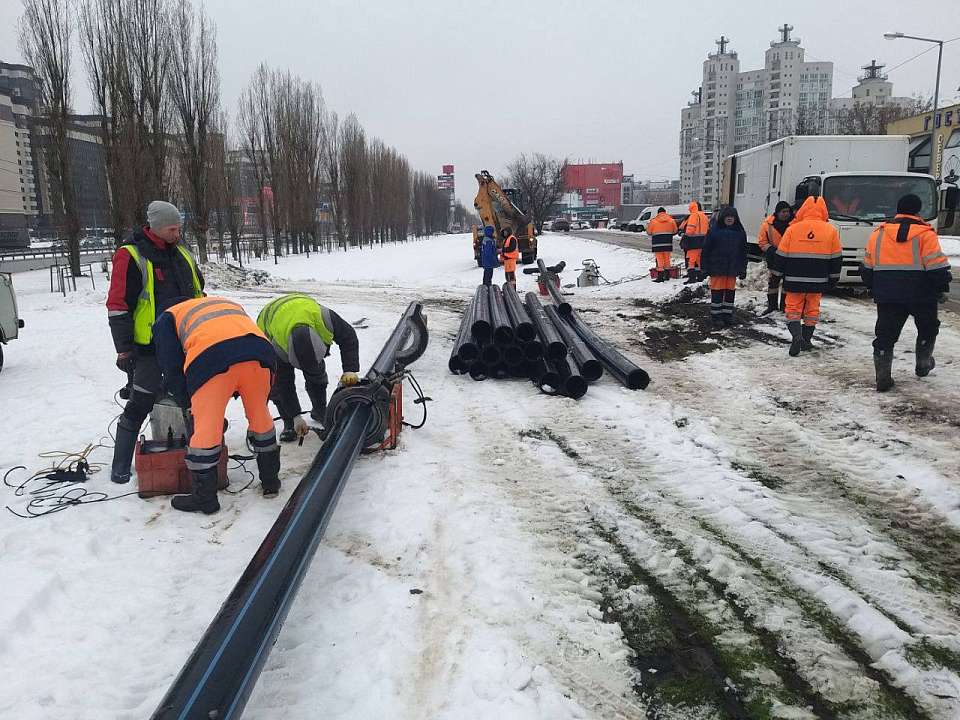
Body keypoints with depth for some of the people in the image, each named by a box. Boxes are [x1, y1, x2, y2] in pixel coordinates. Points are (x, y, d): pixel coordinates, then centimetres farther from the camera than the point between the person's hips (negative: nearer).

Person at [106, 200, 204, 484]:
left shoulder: (181, 252, 10)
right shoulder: (131, 256, -12)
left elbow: (198, 291, 21)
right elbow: (118, 307, -12)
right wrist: (124, 350, -13)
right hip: (151, 348, -7)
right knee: (139, 405, -3)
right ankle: (121, 463, 11)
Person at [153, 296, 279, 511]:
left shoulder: (168, 318, 32)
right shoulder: (230, 304, 44)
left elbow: (172, 367, 22)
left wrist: (187, 403, 32)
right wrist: (238, 391, 41)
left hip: (211, 359, -4)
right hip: (259, 350, 4)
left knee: (206, 428, 9)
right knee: (260, 416, 22)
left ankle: (204, 498, 20)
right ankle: (271, 481, 35)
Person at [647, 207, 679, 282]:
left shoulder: (653, 221, -4)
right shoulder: (671, 220, 4)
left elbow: (649, 232, 2)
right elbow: (675, 231, 12)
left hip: (657, 243, -3)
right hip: (668, 243, 3)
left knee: (660, 260, -1)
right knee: (667, 259, 14)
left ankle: (660, 277, -7)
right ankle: (667, 275, 21)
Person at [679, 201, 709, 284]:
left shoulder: (694, 215, -11)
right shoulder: (704, 216, 17)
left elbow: (690, 228, -18)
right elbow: (707, 228, 21)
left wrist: (686, 237, -11)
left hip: (694, 241, -9)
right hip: (702, 241, 9)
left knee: (691, 260, -9)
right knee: (699, 260, 16)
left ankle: (692, 278, -15)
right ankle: (700, 276, 20)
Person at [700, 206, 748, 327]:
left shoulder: (740, 232, 7)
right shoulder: (714, 231, -4)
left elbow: (743, 252, 12)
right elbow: (706, 250, -3)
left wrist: (743, 269, 10)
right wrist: (704, 268, -6)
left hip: (732, 269, 4)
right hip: (717, 268, -4)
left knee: (730, 292, 9)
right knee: (717, 292, -1)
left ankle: (727, 314, 20)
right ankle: (716, 316, 7)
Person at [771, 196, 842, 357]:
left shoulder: (792, 229, -4)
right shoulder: (831, 231, 1)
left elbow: (781, 255, -1)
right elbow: (836, 258, 7)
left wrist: (776, 274, 10)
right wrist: (833, 278, 16)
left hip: (794, 279, -2)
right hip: (818, 281, 2)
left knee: (793, 309, 5)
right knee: (812, 310, 15)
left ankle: (796, 335, -17)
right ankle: (806, 340, 21)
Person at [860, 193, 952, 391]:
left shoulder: (878, 233, 5)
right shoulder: (925, 234, -7)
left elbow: (867, 267, 11)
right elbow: (937, 266, -11)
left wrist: (874, 287, 23)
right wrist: (943, 286, 5)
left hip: (887, 295, 2)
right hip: (921, 295, -2)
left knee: (885, 334, 4)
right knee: (927, 328, 23)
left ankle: (883, 377, -2)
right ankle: (923, 365, 34)